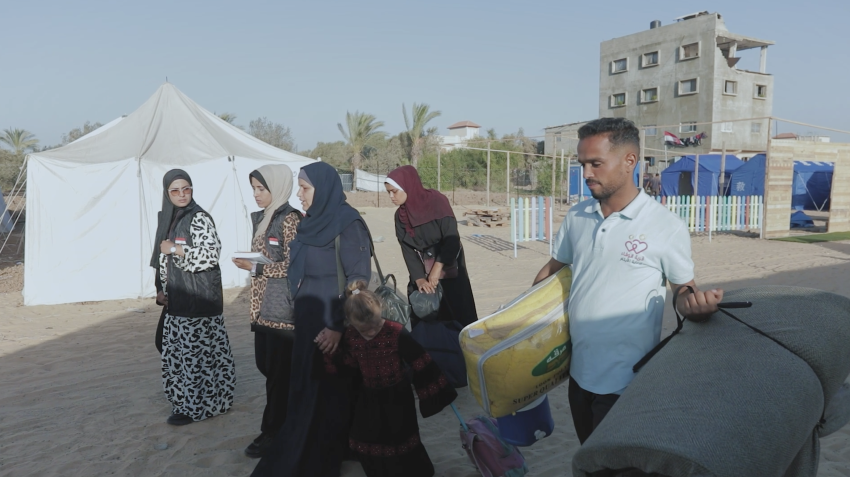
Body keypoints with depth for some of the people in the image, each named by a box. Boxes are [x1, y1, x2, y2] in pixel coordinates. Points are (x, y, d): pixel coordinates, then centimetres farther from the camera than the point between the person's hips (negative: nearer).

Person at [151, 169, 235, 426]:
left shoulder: (199, 218, -11)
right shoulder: (168, 219, 12)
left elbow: (212, 254, -19)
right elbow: (163, 258, 18)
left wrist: (177, 250, -16)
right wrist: (163, 289, 13)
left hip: (199, 297, -8)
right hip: (178, 297, 8)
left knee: (195, 350, -2)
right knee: (178, 348, 14)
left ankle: (194, 406, 10)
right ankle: (185, 397, 29)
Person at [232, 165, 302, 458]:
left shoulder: (289, 219, -13)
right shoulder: (261, 218, 13)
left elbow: (291, 265, -15)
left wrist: (255, 267, -20)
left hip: (282, 307, -9)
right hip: (264, 305, 9)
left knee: (278, 369, 1)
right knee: (265, 364, 15)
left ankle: (273, 431, 15)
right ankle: (290, 417, 31)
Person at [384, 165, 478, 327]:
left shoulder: (437, 202, -16)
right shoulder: (400, 215, 1)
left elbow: (452, 238, -19)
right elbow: (407, 250, -3)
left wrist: (437, 268, -23)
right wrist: (419, 279, -14)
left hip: (448, 268, -5)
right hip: (421, 271, 5)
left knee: (458, 315, -2)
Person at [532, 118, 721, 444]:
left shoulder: (667, 227, -14)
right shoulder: (576, 217, 0)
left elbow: (684, 289, -4)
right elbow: (554, 268, 13)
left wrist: (696, 305, -26)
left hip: (627, 381, -5)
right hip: (580, 371, 5)